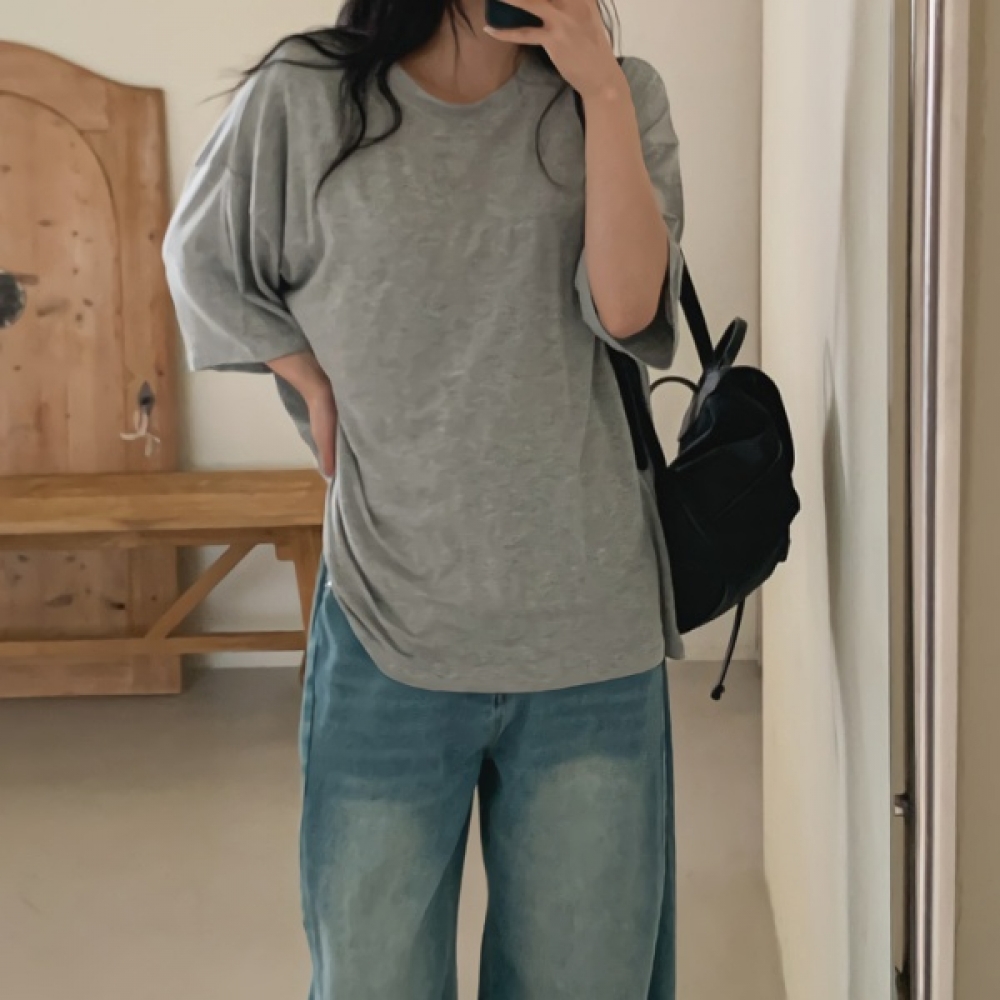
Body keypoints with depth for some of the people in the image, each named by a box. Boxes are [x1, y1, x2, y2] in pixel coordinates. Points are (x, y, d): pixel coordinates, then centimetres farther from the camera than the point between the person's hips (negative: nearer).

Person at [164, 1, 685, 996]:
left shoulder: (614, 101, 2)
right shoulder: (307, 97, -1)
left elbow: (627, 306, -12)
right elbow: (203, 260, 14)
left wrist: (603, 90, -15)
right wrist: (318, 391, 7)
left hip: (589, 624, 1)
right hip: (391, 616, -1)